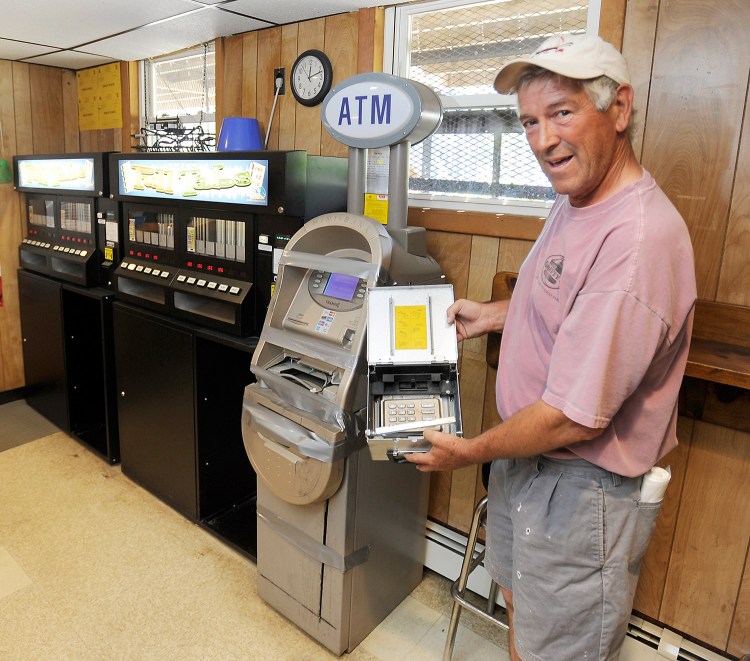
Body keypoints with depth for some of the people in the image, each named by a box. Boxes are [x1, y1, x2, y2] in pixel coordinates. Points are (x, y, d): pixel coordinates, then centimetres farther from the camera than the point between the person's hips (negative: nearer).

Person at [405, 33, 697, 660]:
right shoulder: (576, 202, 2)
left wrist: (470, 452, -14)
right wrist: (491, 315, 11)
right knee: (519, 600, 28)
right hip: (529, 457, 9)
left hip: (583, 488, -8)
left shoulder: (637, 240, -30)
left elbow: (574, 418, -28)